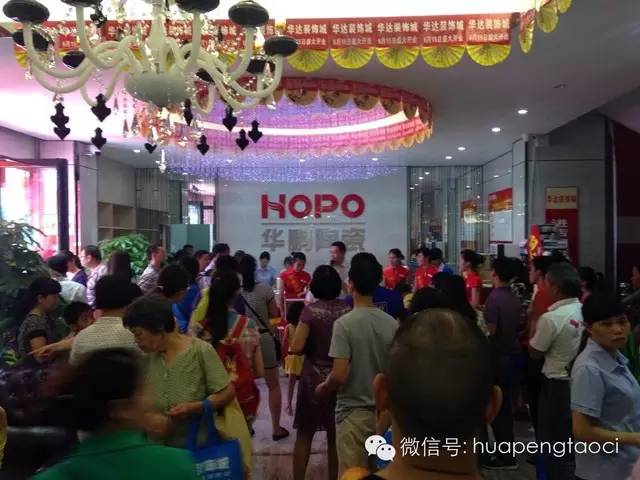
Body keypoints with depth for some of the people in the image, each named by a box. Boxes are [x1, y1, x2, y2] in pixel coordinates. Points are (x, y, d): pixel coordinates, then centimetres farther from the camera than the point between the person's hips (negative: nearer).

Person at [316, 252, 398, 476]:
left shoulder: (344, 323, -18)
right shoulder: (392, 323, -3)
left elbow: (339, 376, -21)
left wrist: (322, 389, -1)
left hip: (354, 412, -5)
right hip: (384, 411, 5)